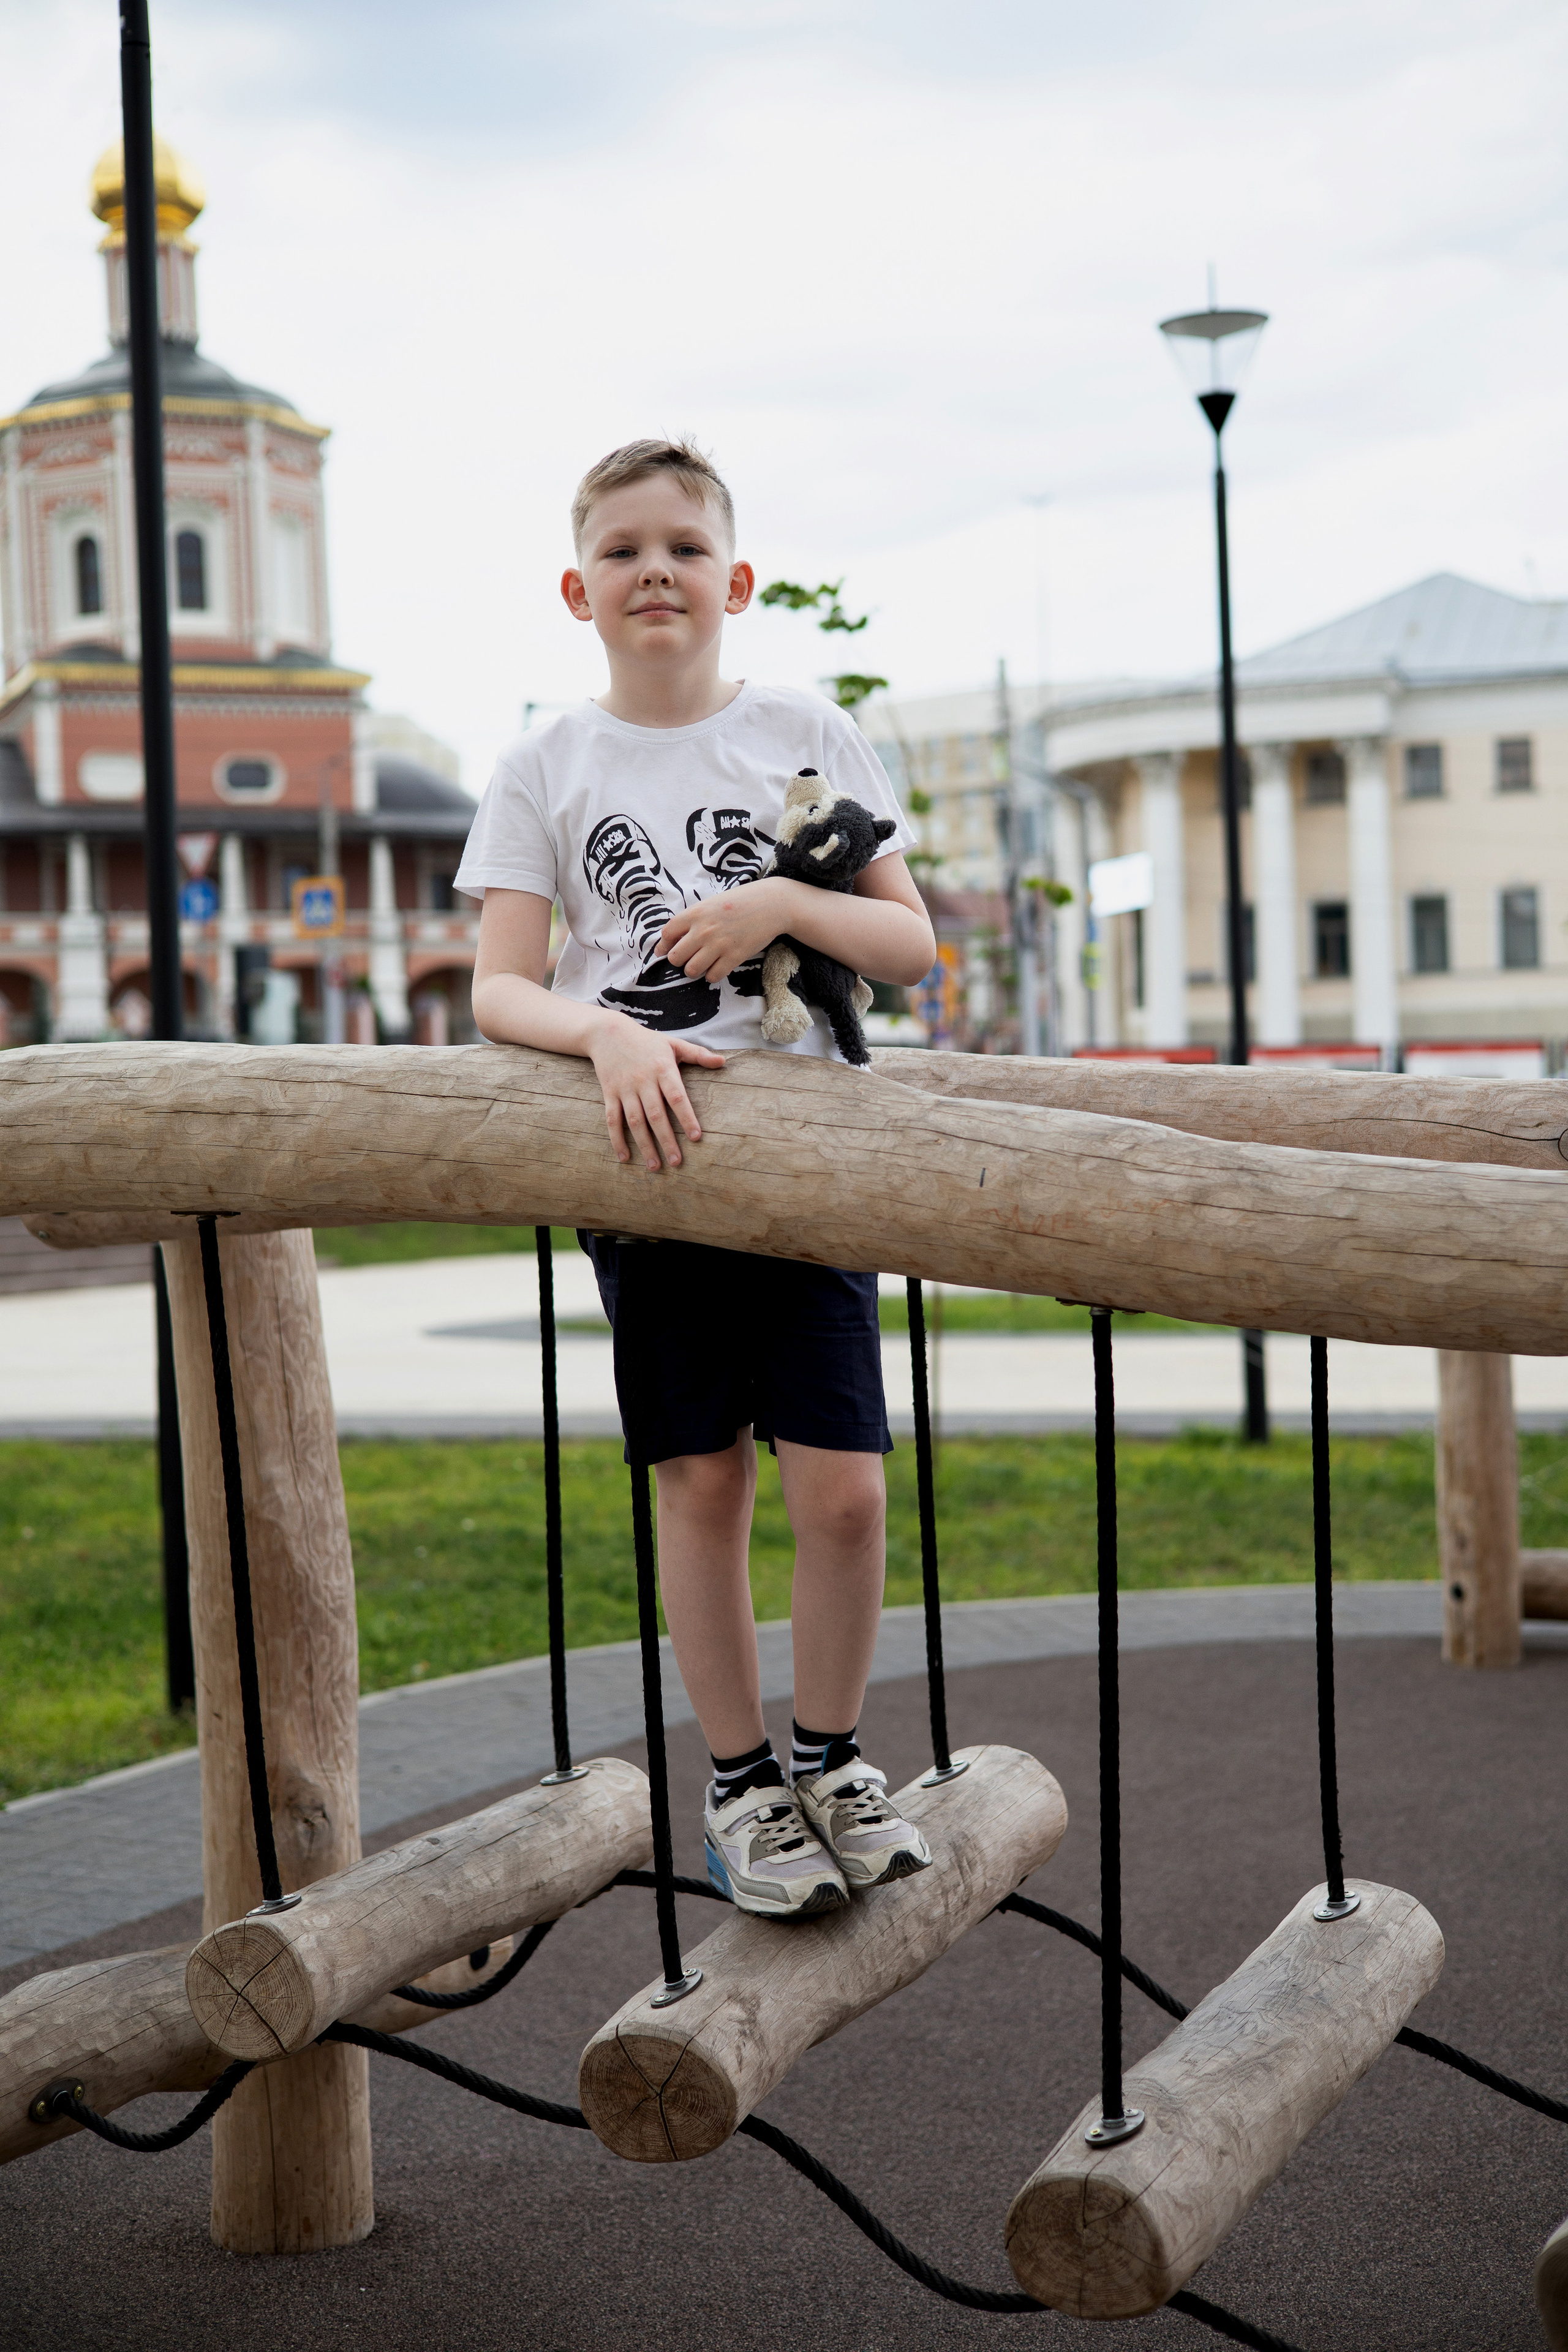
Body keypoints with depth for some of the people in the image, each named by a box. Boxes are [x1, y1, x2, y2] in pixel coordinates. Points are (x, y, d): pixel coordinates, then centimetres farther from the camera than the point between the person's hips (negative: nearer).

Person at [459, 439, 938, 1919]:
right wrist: (609, 1034, -23)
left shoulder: (807, 736, 5)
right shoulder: (545, 767, 3)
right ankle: (739, 1785, 20)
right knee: (701, 1481, 4)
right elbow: (497, 987, -4)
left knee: (841, 1486, -5)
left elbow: (912, 947, 5)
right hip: (639, 1154, 0)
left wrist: (782, 903, -13)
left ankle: (830, 1758, 17)